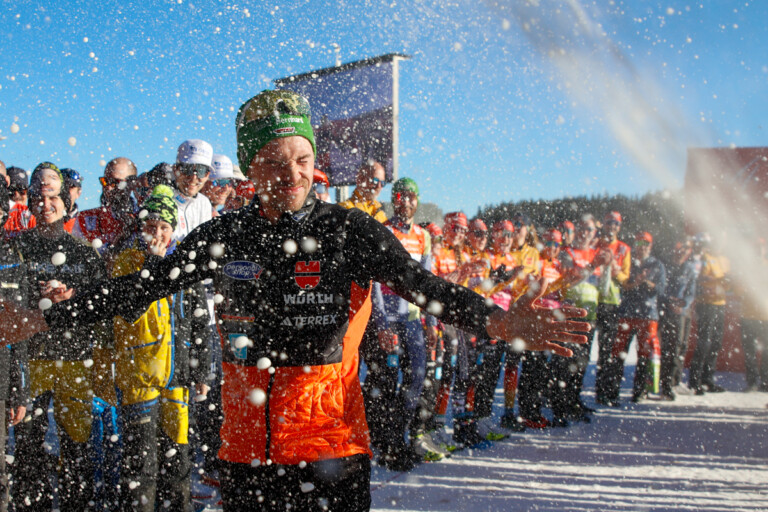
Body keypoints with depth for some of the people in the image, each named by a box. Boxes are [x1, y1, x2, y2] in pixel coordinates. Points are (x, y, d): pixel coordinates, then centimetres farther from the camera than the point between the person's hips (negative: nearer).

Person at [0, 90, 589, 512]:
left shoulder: (352, 232, -8)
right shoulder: (224, 235, 1)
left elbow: (426, 287, -16)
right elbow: (141, 287, 7)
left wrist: (497, 321, -34)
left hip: (331, 446, -3)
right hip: (245, 452, 3)